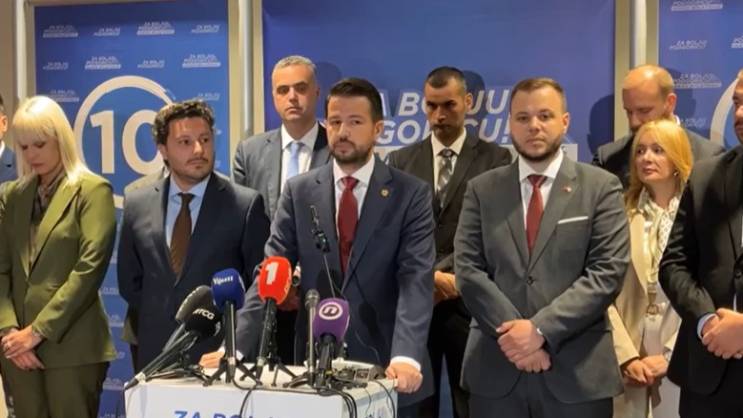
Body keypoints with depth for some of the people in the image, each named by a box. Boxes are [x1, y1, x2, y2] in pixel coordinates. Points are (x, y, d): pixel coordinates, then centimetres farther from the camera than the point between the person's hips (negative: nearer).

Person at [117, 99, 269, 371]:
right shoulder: (136, 204, 5)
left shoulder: (246, 204, -6)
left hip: (222, 354, -3)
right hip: (155, 354, 3)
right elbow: (130, 281, 14)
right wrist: (159, 321, 5)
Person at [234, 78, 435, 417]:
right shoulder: (298, 192, 3)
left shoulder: (411, 194, -4)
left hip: (385, 365, -2)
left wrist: (406, 356, -28)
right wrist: (237, 347, -14)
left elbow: (416, 281, -13)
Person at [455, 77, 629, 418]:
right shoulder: (481, 190, 7)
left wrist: (541, 329, -15)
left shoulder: (601, 187, 2)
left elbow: (608, 272, -7)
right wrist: (513, 333, -12)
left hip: (578, 371, -1)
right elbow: (467, 270, 0)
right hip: (495, 371, 2)